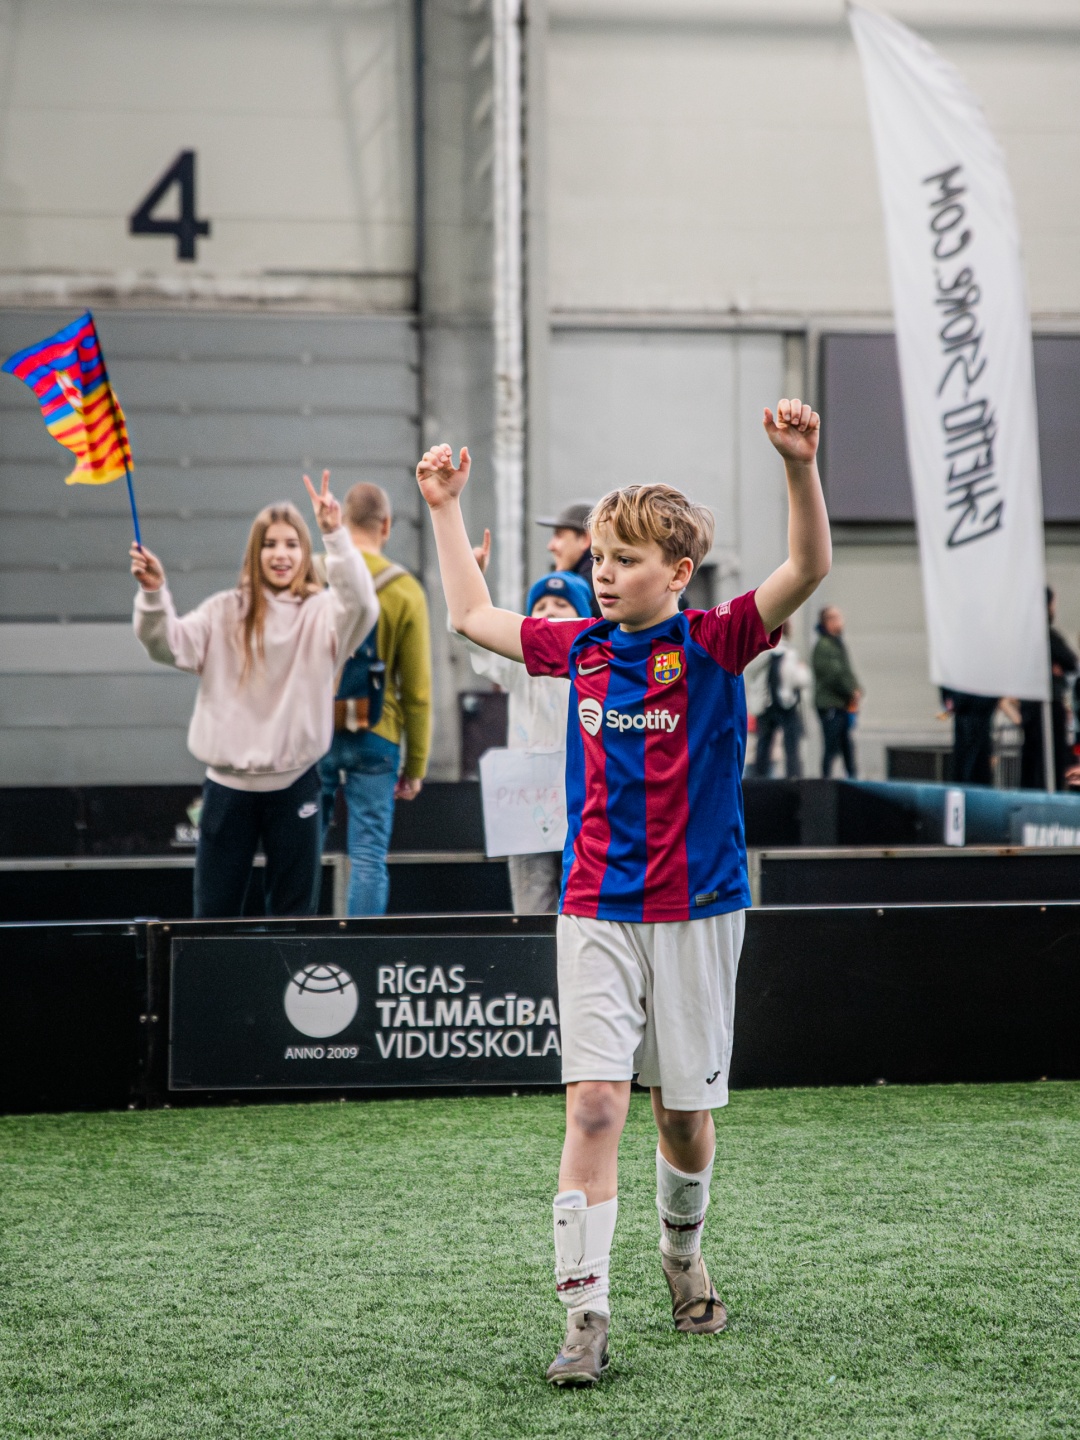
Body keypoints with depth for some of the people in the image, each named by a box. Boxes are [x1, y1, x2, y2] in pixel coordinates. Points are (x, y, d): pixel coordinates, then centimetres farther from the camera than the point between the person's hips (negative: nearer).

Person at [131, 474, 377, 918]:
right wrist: (153, 594, -26)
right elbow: (169, 645, -8)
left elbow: (360, 604, -20)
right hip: (228, 785, 1)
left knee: (295, 911, 9)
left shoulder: (321, 613, 0)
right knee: (214, 913, 6)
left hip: (294, 785, 0)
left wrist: (335, 536, -31)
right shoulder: (224, 613, 4)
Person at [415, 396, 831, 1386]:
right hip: (597, 912, 2)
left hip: (697, 911, -2)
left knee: (686, 1111, 10)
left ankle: (683, 1252, 39)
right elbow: (472, 615, 21)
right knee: (594, 1106, -10)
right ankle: (586, 1318, -10)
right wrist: (446, 510, 21)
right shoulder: (581, 647, 6)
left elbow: (808, 571, -20)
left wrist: (801, 468, -34)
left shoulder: (715, 645, -5)